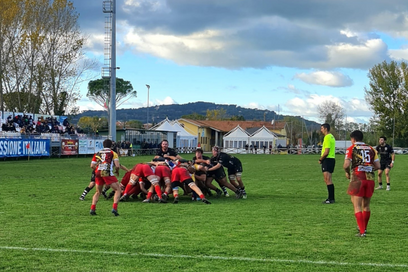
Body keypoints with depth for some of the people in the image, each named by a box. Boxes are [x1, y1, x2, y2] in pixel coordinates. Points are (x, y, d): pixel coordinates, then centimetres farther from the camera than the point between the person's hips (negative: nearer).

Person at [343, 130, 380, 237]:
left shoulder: (351, 149, 0)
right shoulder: (371, 149, 13)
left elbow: (346, 165, -12)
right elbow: (377, 166, 10)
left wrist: (347, 173, 7)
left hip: (357, 179, -5)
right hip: (370, 179, 5)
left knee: (357, 207, -1)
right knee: (366, 206, 18)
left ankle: (362, 232, -9)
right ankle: (364, 228, 34)